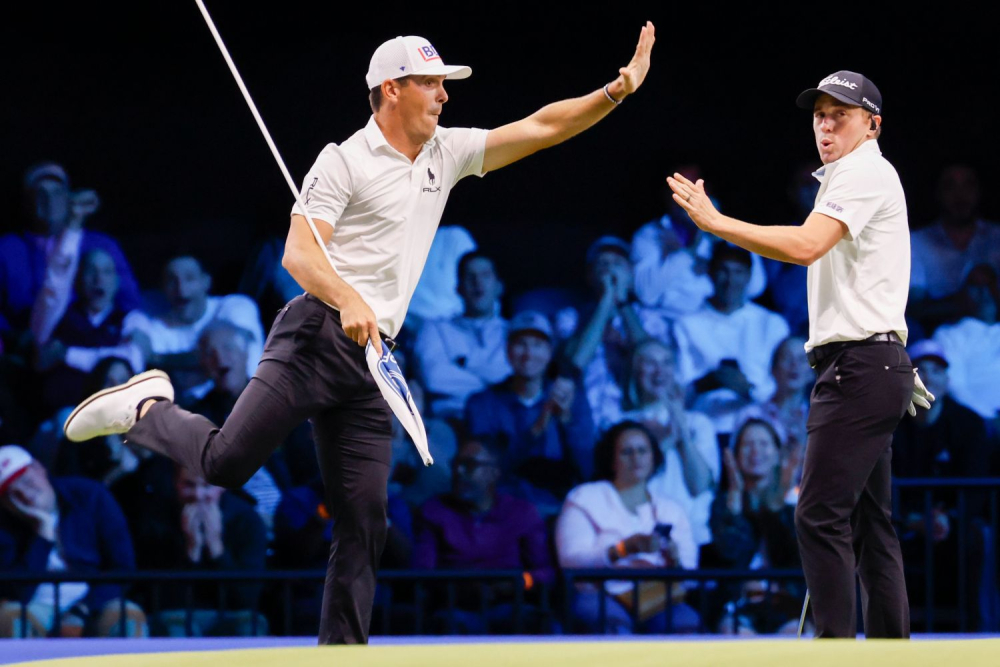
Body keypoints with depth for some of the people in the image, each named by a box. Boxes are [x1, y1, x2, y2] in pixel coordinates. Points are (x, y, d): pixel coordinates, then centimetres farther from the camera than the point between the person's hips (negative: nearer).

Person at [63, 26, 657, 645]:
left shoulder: (448, 154, 17)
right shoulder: (345, 160, -3)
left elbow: (540, 127, 19)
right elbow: (298, 253, -13)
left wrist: (617, 91, 8)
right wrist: (350, 300, -31)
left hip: (370, 361, 6)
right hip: (318, 334, -6)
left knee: (365, 524, 1)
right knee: (228, 460, -18)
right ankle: (147, 408, 9)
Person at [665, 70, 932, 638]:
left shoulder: (865, 172, -9)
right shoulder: (847, 177, 24)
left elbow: (805, 246, -23)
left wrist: (716, 222, -21)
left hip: (861, 366, -11)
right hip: (869, 370, 11)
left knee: (820, 514, -16)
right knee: (870, 522, 9)